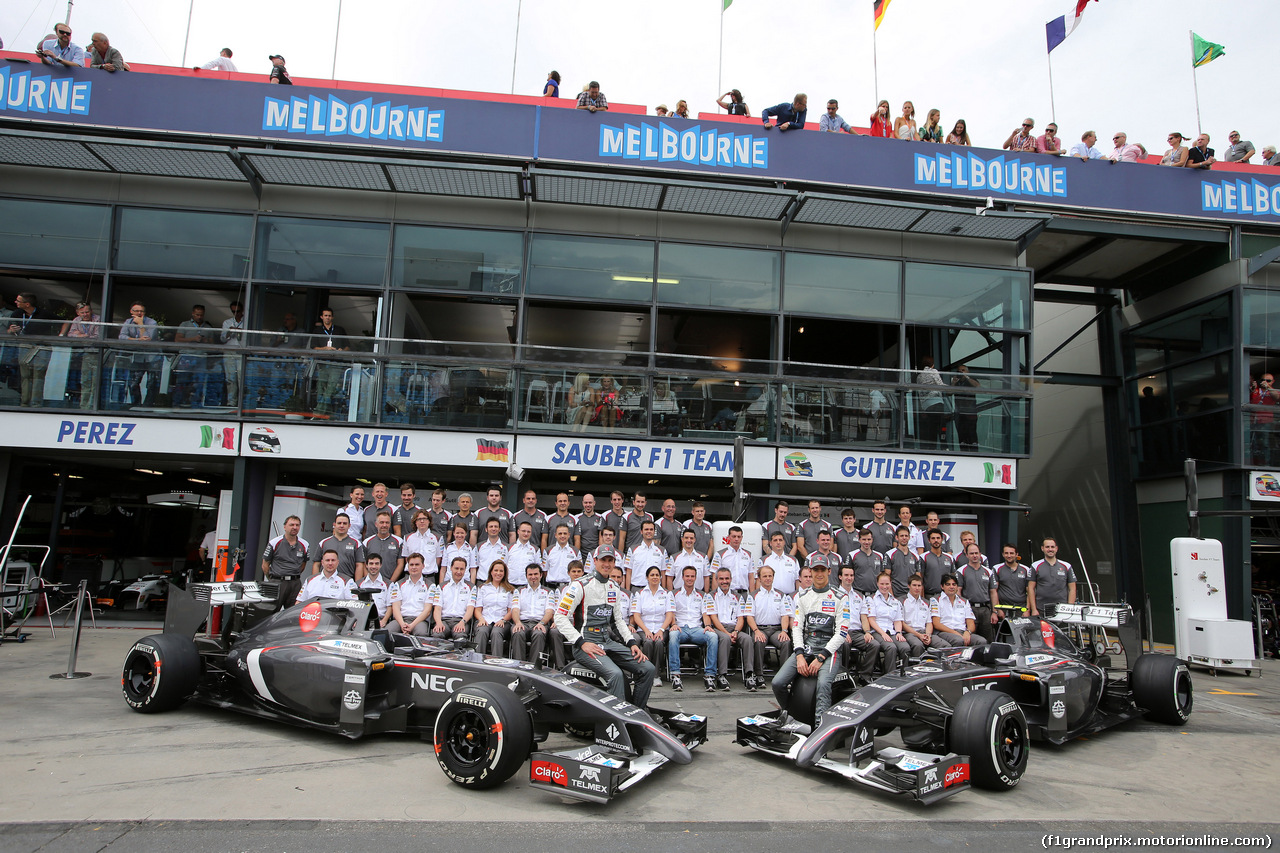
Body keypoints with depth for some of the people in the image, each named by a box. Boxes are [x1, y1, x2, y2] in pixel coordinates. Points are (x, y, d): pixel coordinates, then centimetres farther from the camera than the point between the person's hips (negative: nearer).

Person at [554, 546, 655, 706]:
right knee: (615, 673, -33)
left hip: (608, 643, 8)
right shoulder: (580, 586, -7)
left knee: (648, 669, -5)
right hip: (585, 644, -7)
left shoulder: (614, 588, 16)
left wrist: (632, 643, 9)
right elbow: (560, 617, -11)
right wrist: (582, 643, -18)